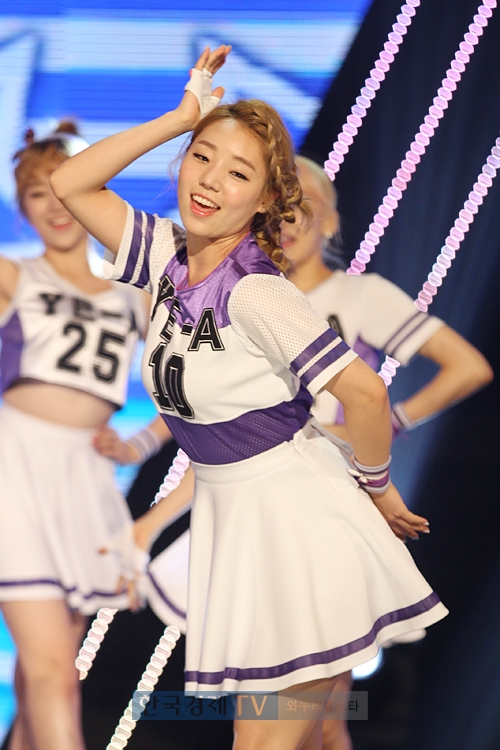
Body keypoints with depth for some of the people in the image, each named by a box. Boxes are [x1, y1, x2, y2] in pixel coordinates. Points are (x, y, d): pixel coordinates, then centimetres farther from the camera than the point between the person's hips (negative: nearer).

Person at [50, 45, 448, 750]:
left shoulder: (253, 289, -19)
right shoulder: (170, 255, 3)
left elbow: (363, 391, -23)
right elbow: (70, 184, 5)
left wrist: (377, 487, -7)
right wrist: (181, 117, 0)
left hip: (295, 519, -7)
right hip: (227, 515, 7)